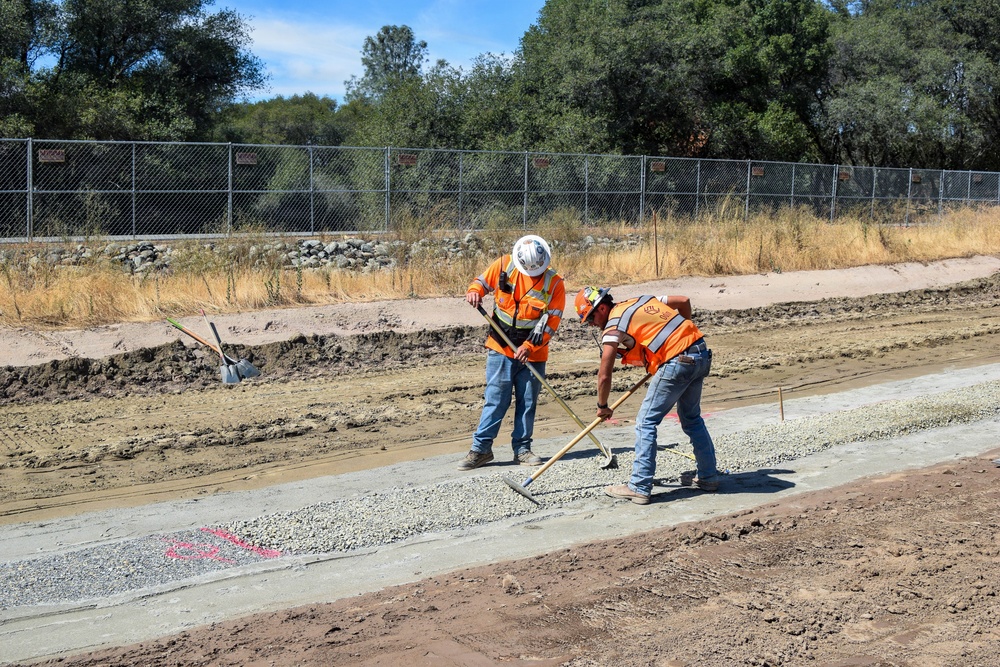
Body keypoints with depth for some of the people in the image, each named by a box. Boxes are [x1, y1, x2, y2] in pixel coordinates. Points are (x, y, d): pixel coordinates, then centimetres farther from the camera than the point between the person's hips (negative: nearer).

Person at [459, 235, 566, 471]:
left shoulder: (555, 284, -7)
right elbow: (483, 281, 9)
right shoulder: (503, 265, -5)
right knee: (496, 400, -4)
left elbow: (551, 322, -9)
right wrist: (475, 292, -15)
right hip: (501, 348, -1)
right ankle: (480, 448, 3)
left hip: (532, 354, 1)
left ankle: (522, 449, 20)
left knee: (527, 402, 8)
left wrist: (529, 346, -19)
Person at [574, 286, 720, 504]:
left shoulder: (614, 326, -4)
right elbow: (684, 301, 22)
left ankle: (639, 488, -1)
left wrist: (602, 406, 11)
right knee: (692, 418, 23)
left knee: (646, 422, -1)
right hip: (702, 355, 9)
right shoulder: (643, 300, 18)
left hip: (677, 363, -9)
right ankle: (708, 476, 31)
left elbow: (604, 376, -4)